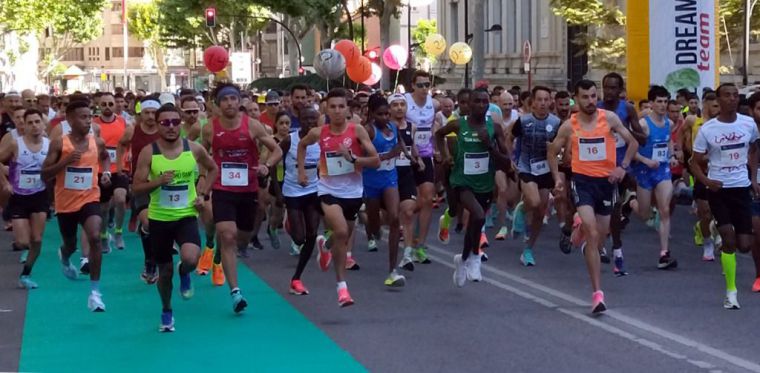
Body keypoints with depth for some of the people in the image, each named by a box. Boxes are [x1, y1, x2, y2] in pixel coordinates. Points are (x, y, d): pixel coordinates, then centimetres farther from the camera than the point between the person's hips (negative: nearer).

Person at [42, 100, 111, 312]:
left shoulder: (97, 143, -3)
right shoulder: (58, 144, -11)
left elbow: (105, 157, 23)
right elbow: (44, 175, -13)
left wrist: (106, 172, 3)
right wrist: (65, 161, -26)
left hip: (90, 199, 0)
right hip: (66, 203, 0)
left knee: (95, 237, -25)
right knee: (70, 244, 20)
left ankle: (95, 290, -18)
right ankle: (64, 258, 62)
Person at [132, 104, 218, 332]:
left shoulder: (194, 149, -5)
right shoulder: (148, 153, -9)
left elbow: (213, 169, 15)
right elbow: (136, 188, -8)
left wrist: (202, 194, 4)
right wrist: (157, 181, -25)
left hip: (186, 215, 0)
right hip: (159, 218, 0)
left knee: (190, 259, -26)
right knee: (165, 270, 10)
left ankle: (184, 273, 12)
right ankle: (166, 312, 35)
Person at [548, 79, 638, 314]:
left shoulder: (609, 118, -2)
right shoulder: (569, 126, -1)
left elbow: (632, 142, 6)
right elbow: (552, 151, 13)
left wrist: (623, 166, -7)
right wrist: (557, 177, 2)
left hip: (606, 180, 2)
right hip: (582, 180, -2)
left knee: (600, 237, 13)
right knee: (592, 235, -17)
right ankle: (597, 293, -19)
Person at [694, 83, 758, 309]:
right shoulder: (707, 129, -7)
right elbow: (695, 163, -1)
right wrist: (706, 181, -19)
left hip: (742, 188, 3)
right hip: (718, 189, -3)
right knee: (729, 237, -16)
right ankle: (731, 292, -3)